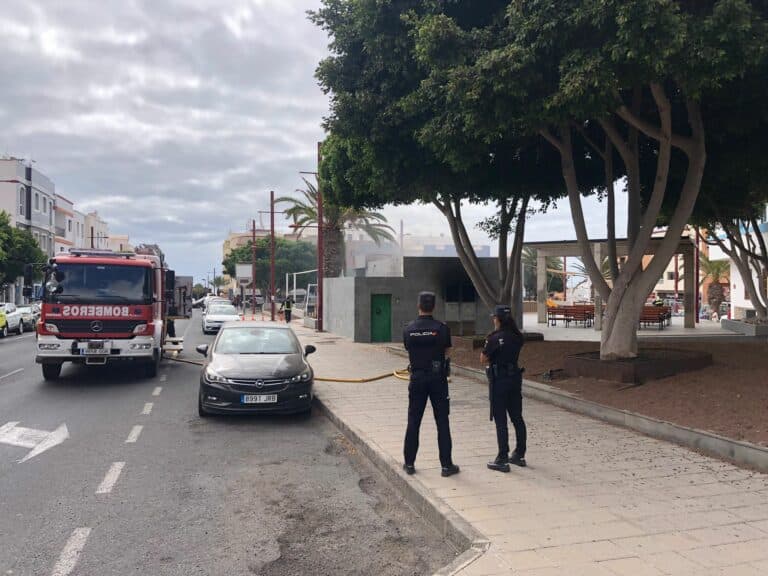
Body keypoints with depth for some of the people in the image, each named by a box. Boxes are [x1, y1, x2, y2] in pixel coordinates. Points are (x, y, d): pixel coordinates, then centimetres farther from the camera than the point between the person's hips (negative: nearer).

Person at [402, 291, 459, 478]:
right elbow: (446, 350, -1)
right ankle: (446, 465, 8)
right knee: (442, 422, 4)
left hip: (417, 378, 2)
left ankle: (409, 463, 17)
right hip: (438, 378, -2)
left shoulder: (408, 330, -3)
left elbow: (409, 351, 5)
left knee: (413, 422, 10)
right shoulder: (441, 328, -10)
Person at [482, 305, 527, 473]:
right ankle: (519, 455, 25)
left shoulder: (495, 337, -16)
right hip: (515, 378, 6)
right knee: (517, 418, 15)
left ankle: (502, 460, 1)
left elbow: (483, 359, -10)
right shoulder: (518, 337, 3)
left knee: (500, 421, -2)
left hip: (498, 380, -6)